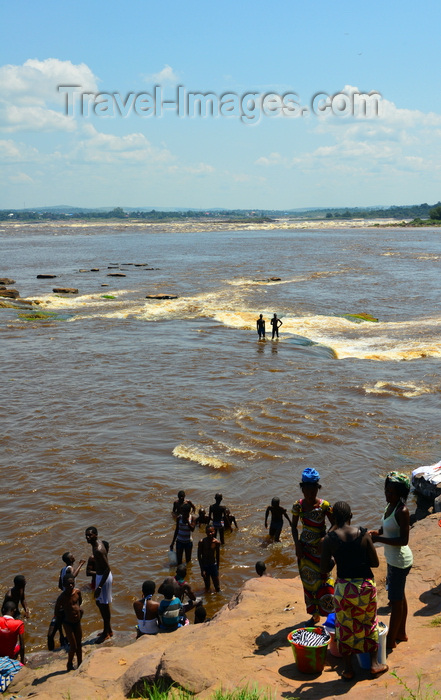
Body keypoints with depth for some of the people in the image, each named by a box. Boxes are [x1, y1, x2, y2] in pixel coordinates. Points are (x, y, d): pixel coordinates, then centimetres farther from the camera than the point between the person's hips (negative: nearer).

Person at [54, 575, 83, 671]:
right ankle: (69, 665, 23)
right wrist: (65, 610, -8)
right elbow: (56, 613, -12)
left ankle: (80, 665, 31)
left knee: (79, 644, 16)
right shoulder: (62, 597, -20)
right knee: (73, 646, -1)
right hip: (68, 623, -5)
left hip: (77, 622, 5)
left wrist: (78, 608, 2)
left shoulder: (77, 592, -6)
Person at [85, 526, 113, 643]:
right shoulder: (97, 542, 0)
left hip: (104, 577, -10)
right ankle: (108, 629, 36)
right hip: (100, 575, 10)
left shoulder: (98, 550, -29)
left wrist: (99, 587, -28)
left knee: (104, 604, 5)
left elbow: (107, 568, -28)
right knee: (99, 602, 21)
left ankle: (106, 633, 22)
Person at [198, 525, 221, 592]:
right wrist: (202, 569, -13)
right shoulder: (202, 542, -14)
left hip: (213, 565, 1)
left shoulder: (217, 542, -9)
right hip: (205, 566, -1)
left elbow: (218, 556, 4)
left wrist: (217, 568, 10)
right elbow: (199, 556, -9)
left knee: (217, 589, 4)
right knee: (207, 589, 10)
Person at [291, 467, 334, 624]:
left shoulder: (324, 505, -13)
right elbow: (294, 526, 6)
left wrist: (326, 541, -21)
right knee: (308, 581, 11)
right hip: (305, 549, 4)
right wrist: (297, 543, -6)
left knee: (323, 580, -6)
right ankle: (315, 614, 25)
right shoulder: (298, 506, -4)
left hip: (320, 548, -3)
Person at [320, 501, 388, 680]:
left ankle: (348, 669, 26)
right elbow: (375, 563, -3)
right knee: (369, 624, 22)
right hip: (365, 585, 1)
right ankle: (374, 663, 33)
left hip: (344, 587, 0)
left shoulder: (329, 539, -12)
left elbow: (324, 569, -7)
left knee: (345, 627, 16)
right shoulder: (363, 534, -11)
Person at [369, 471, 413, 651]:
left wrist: (379, 539, -28)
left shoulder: (402, 511, -25)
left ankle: (391, 641, 14)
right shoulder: (391, 506, 2)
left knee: (396, 599, 3)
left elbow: (404, 540, -26)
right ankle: (401, 633, 37)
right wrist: (377, 532, -3)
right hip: (393, 559, 10)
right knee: (399, 596, 22)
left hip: (400, 560, -10)